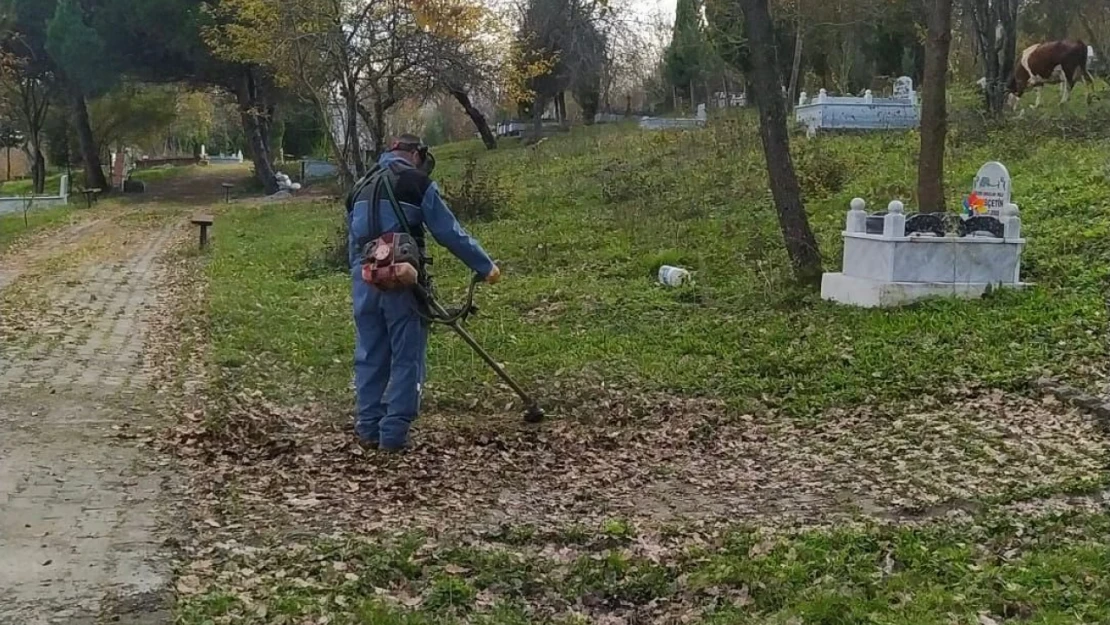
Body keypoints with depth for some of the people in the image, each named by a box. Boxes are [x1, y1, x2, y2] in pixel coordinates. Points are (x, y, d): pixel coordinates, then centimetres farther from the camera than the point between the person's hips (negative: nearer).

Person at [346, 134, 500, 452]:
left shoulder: (360, 187, 20)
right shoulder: (417, 182, 0)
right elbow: (449, 232, -3)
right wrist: (486, 265, 3)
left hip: (364, 277, 6)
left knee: (369, 356, 12)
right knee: (406, 358, 1)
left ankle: (368, 429, 15)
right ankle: (394, 433, -2)